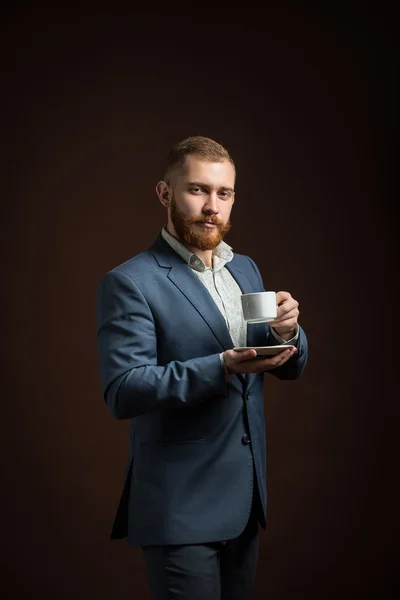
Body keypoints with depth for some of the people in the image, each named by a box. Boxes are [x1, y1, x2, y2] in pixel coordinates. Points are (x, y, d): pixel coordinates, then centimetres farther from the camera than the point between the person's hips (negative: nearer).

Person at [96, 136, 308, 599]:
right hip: (180, 508, -7)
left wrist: (287, 332, -10)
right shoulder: (130, 283, -11)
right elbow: (122, 392, -19)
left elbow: (289, 368, 13)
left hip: (245, 501, 7)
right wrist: (222, 367, -29)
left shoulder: (245, 270, 11)